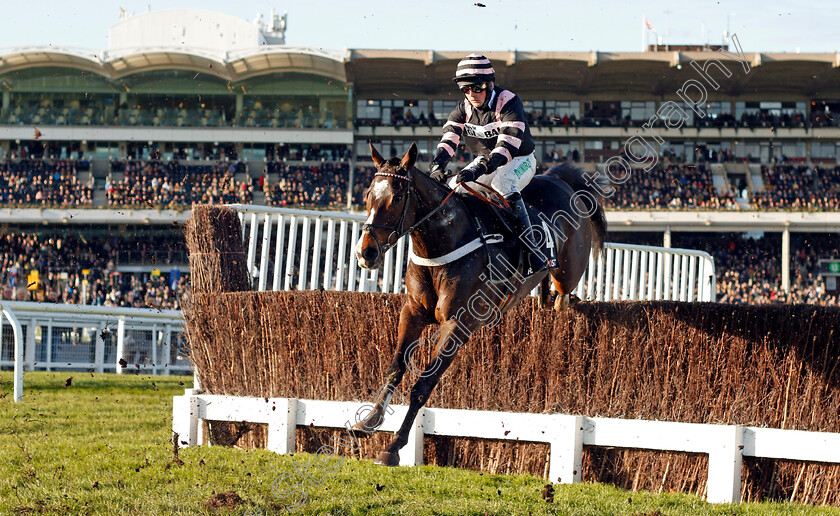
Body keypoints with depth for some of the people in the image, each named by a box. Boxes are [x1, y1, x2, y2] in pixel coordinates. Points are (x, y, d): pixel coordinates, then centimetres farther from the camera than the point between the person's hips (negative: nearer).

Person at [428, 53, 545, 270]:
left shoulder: (509, 103, -24)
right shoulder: (463, 109, -5)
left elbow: (507, 146, -34)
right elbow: (448, 139, -14)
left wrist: (480, 170, -47)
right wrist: (437, 166, -36)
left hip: (520, 160, -7)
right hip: (485, 160, 7)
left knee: (502, 184, -37)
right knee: (453, 187, -12)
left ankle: (532, 248, -36)